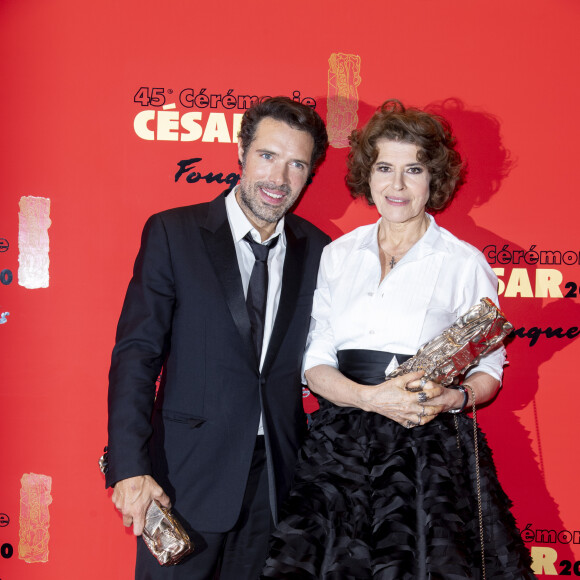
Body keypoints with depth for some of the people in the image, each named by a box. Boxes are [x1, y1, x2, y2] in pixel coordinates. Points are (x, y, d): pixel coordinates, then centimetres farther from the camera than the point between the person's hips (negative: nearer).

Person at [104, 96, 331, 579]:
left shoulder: (317, 250, 5)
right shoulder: (171, 233, -5)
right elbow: (136, 354, -9)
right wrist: (130, 468, -17)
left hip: (277, 477, 3)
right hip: (187, 475, -3)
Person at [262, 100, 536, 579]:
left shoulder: (464, 262, 0)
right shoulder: (337, 255, 8)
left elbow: (490, 369, 5)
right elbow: (314, 363, 5)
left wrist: (455, 398, -17)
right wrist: (370, 397, -13)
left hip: (432, 449, -2)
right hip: (340, 445, 3)